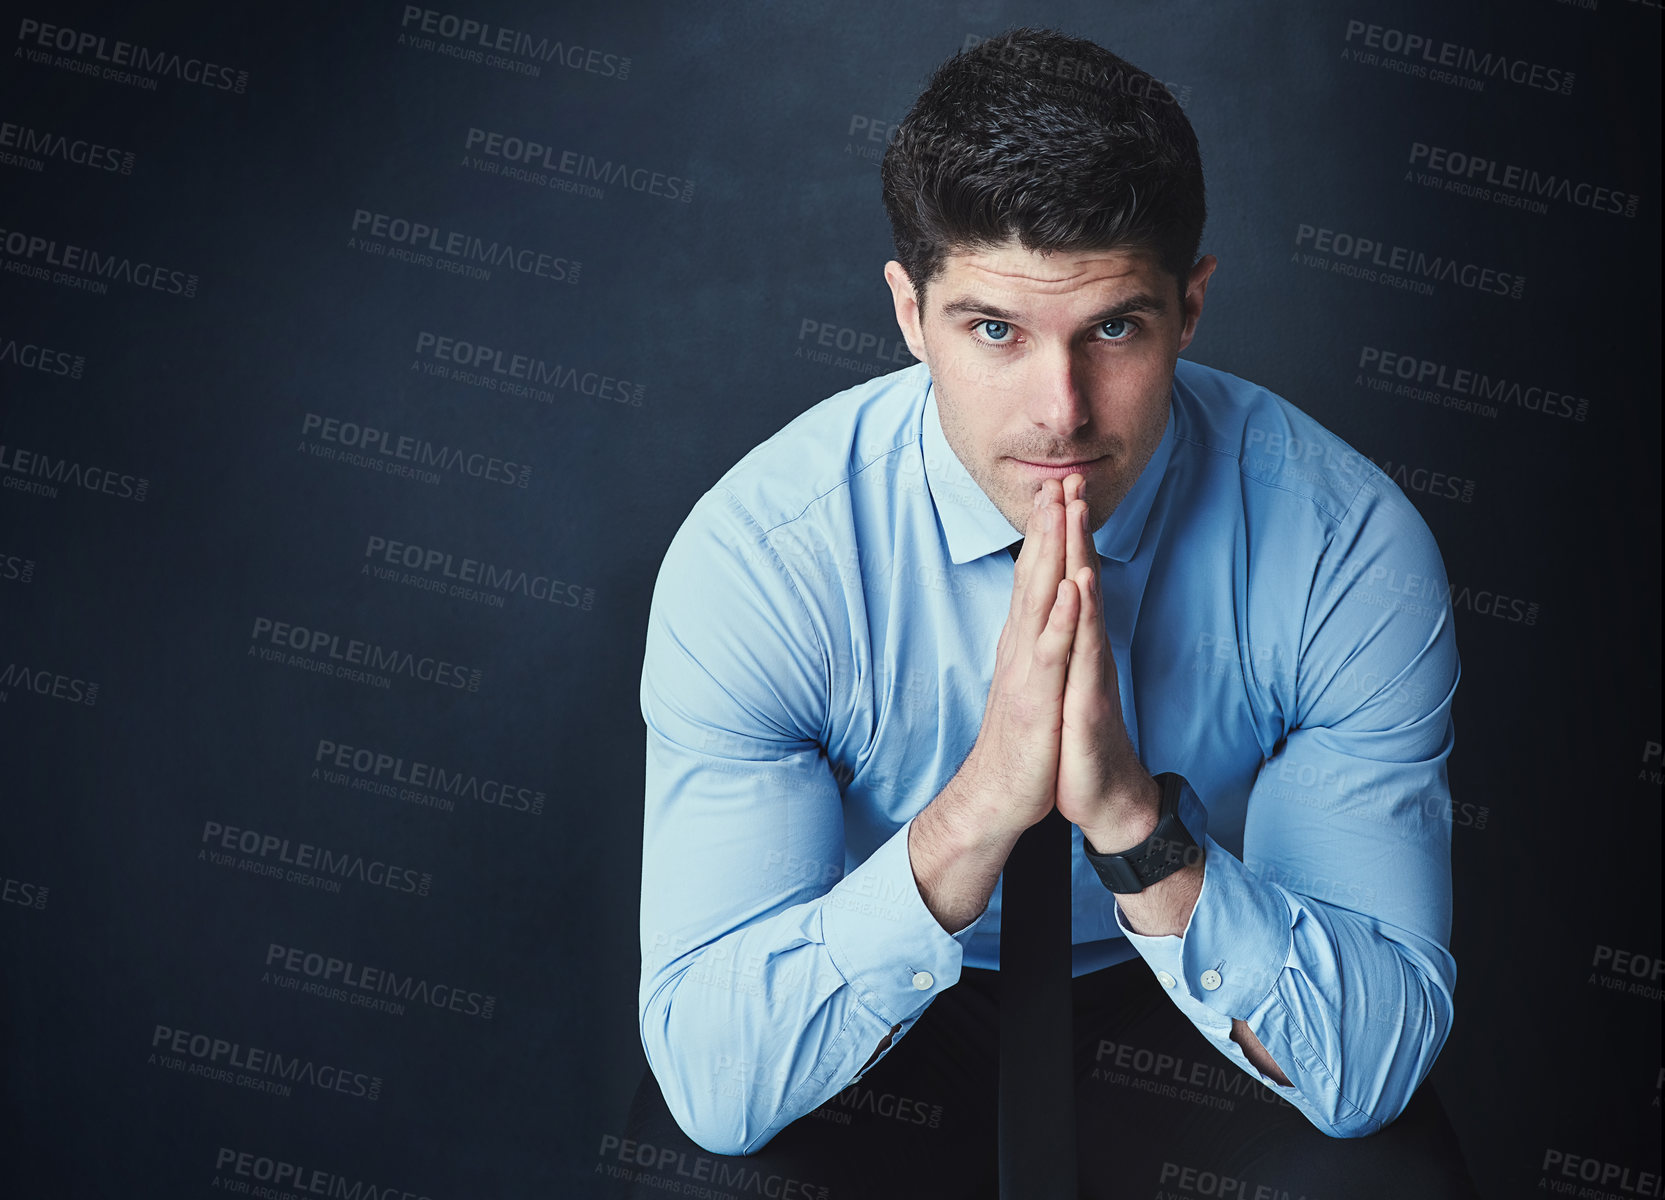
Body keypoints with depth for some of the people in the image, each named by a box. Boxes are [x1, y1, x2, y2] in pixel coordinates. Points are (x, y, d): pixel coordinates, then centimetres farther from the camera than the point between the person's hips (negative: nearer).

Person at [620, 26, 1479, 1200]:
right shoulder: (757, 556, -25)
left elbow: (1375, 1060, -20)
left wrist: (1136, 817, -37)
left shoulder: (1352, 546, -23)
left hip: (1203, 1015, 2)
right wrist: (976, 808, -40)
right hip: (885, 1014, -1)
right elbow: (711, 1081, -26)